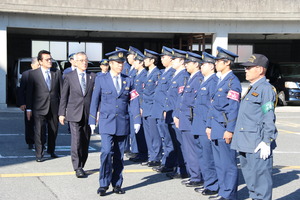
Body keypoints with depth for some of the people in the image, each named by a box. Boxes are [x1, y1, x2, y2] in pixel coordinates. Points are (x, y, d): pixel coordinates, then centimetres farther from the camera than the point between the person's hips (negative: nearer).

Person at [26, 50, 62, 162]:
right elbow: (29, 92, 0)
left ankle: (51, 151, 32)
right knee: (39, 131, -4)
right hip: (39, 108, -3)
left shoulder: (57, 73, 6)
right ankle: (39, 155, 6)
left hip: (54, 108, 3)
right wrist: (28, 108, -2)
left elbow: (61, 90, 7)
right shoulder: (33, 74, -1)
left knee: (53, 131, 13)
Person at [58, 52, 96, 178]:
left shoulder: (92, 77, 8)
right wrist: (61, 113, 3)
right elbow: (64, 96, 6)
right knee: (76, 141, -10)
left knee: (85, 142, 6)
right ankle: (77, 168, -4)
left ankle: (81, 166, 18)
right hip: (74, 114, -2)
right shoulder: (69, 77, 4)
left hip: (88, 114, 2)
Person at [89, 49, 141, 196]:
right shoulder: (101, 80, 2)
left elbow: (134, 101, 6)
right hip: (107, 123, -2)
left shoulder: (128, 81, 8)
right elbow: (94, 101, 5)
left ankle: (117, 184, 17)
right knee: (107, 152, -14)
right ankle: (104, 184, -3)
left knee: (119, 155, 7)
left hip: (122, 123, 3)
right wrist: (92, 121, 4)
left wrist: (137, 120, -3)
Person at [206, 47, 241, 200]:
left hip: (225, 129, -9)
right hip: (216, 129, 9)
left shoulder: (233, 82, -12)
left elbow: (234, 108, -16)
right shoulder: (220, 80, 16)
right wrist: (209, 125, 18)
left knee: (228, 163, -1)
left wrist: (230, 130, -19)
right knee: (219, 163, 13)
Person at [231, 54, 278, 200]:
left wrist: (266, 142, -20)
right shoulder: (252, 89, 18)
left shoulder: (266, 89, -12)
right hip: (246, 144, 10)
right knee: (249, 176, 16)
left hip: (258, 144, -10)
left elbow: (269, 118, -17)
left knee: (260, 176, -5)